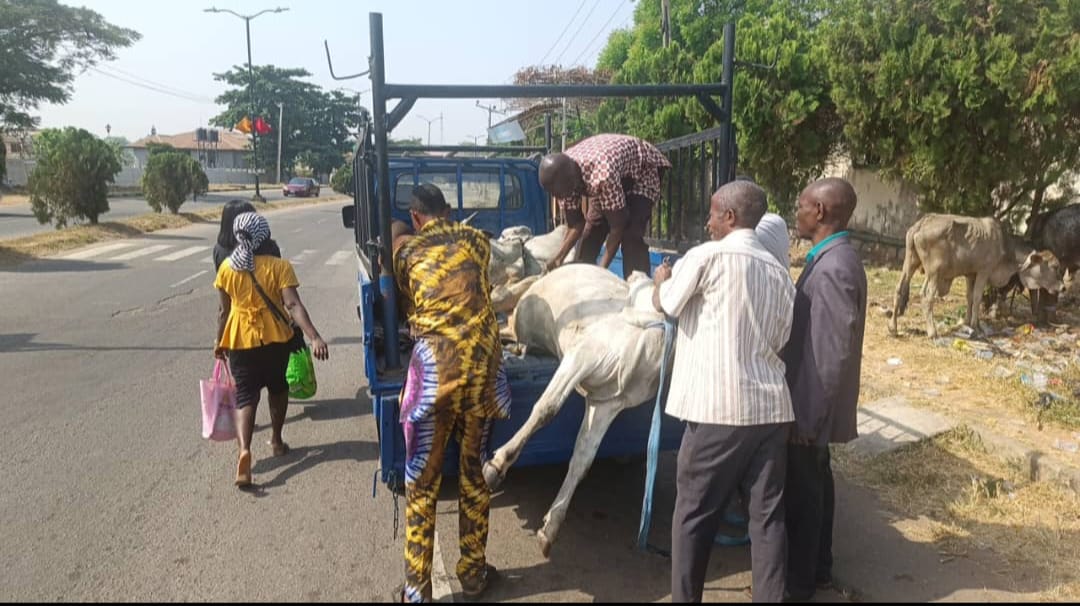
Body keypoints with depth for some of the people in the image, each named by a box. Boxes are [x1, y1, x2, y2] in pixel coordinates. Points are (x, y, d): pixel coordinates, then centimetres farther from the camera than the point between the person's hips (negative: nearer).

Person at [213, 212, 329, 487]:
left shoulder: (227, 268, -2)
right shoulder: (279, 266, -10)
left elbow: (224, 311, 3)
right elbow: (293, 305, -21)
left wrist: (219, 342, 17)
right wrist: (315, 337, -27)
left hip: (240, 340, 1)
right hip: (275, 338, 0)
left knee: (245, 395, 1)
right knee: (277, 388, 22)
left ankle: (244, 450, -20)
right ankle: (276, 441, 34)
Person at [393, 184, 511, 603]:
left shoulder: (405, 250, 7)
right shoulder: (476, 240, 13)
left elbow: (405, 300, 17)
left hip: (435, 367, -2)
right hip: (482, 363, 3)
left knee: (422, 480, 9)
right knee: (474, 470, 16)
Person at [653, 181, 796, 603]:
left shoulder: (707, 256, -6)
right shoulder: (779, 273, 11)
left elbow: (665, 304, 6)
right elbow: (780, 341, 15)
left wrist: (662, 278, 26)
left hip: (719, 408, -5)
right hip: (771, 407, 6)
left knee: (694, 514, 8)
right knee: (768, 515, 11)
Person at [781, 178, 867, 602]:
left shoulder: (833, 268, -24)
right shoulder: (832, 259, 8)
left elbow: (835, 353, -25)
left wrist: (812, 416, -20)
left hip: (812, 405, -10)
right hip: (814, 402, 10)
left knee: (803, 493, 5)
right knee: (815, 486, 20)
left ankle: (799, 583, 21)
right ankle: (818, 569, 36)